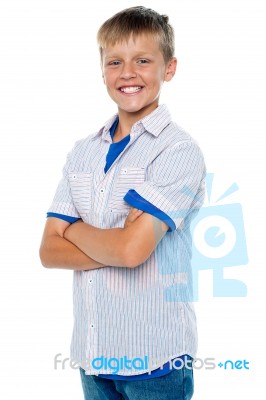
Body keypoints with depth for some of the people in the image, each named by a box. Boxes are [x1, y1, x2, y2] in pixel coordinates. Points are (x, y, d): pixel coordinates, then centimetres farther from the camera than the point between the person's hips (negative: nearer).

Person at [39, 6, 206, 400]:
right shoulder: (82, 152, 6)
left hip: (154, 356, -5)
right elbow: (49, 251, 1)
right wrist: (114, 248, -14)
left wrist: (76, 230, -5)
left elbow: (132, 248, -22)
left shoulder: (179, 150, -12)